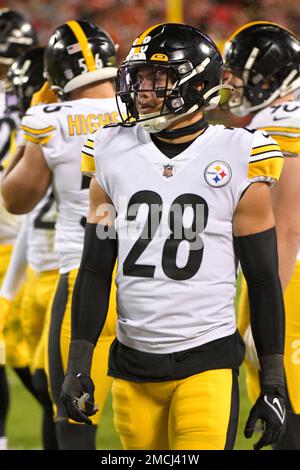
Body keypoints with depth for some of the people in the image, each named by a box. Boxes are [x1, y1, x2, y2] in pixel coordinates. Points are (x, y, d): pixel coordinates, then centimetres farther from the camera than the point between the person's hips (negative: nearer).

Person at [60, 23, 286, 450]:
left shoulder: (238, 163, -4)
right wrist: (78, 364, 4)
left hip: (207, 363, -3)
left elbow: (264, 282, 0)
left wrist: (274, 383, -1)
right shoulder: (113, 157, 5)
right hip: (132, 366, 4)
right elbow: (95, 270, 10)